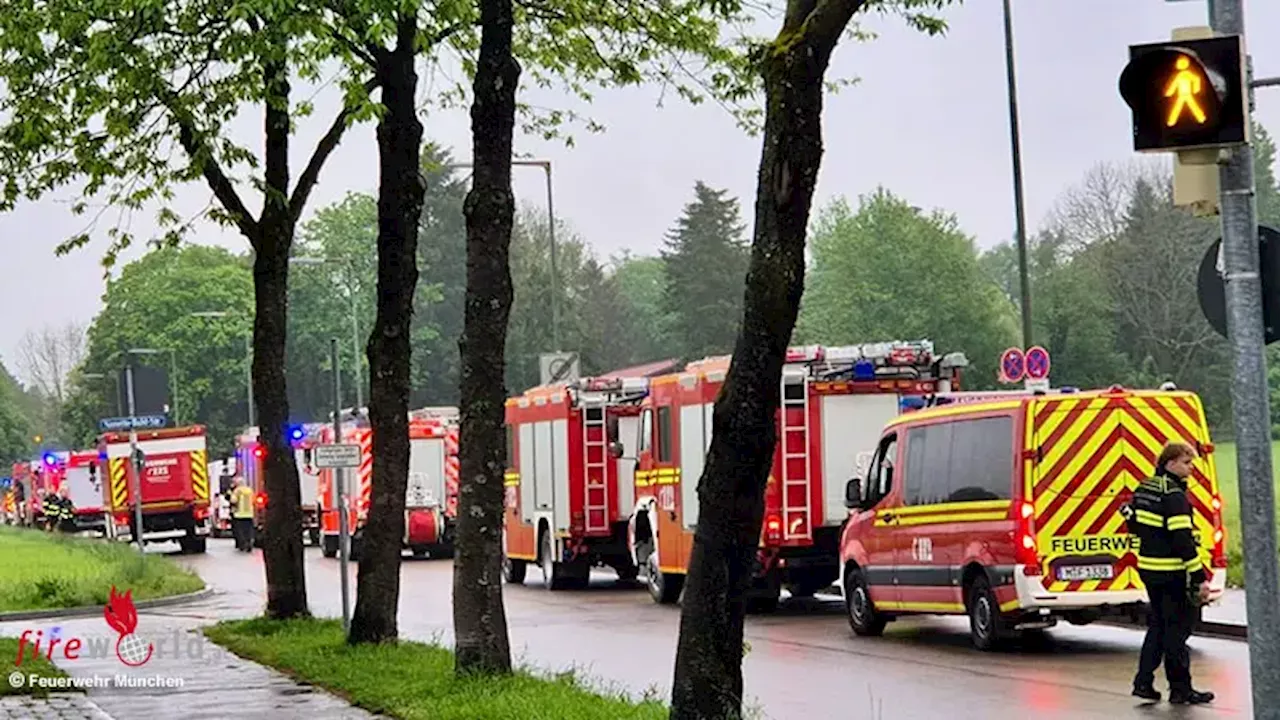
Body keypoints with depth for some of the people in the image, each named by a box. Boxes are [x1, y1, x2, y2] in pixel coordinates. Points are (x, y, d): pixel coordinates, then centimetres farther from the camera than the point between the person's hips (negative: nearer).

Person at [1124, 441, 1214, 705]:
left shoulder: (1144, 488, 9)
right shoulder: (1174, 496, -18)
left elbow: (1133, 524, 18)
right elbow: (1183, 540, -23)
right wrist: (1199, 577, -21)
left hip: (1148, 569, 9)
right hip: (1171, 572, -9)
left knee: (1158, 624, 17)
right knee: (1178, 627, 0)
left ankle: (1144, 682, 15)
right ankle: (1180, 688, 6)